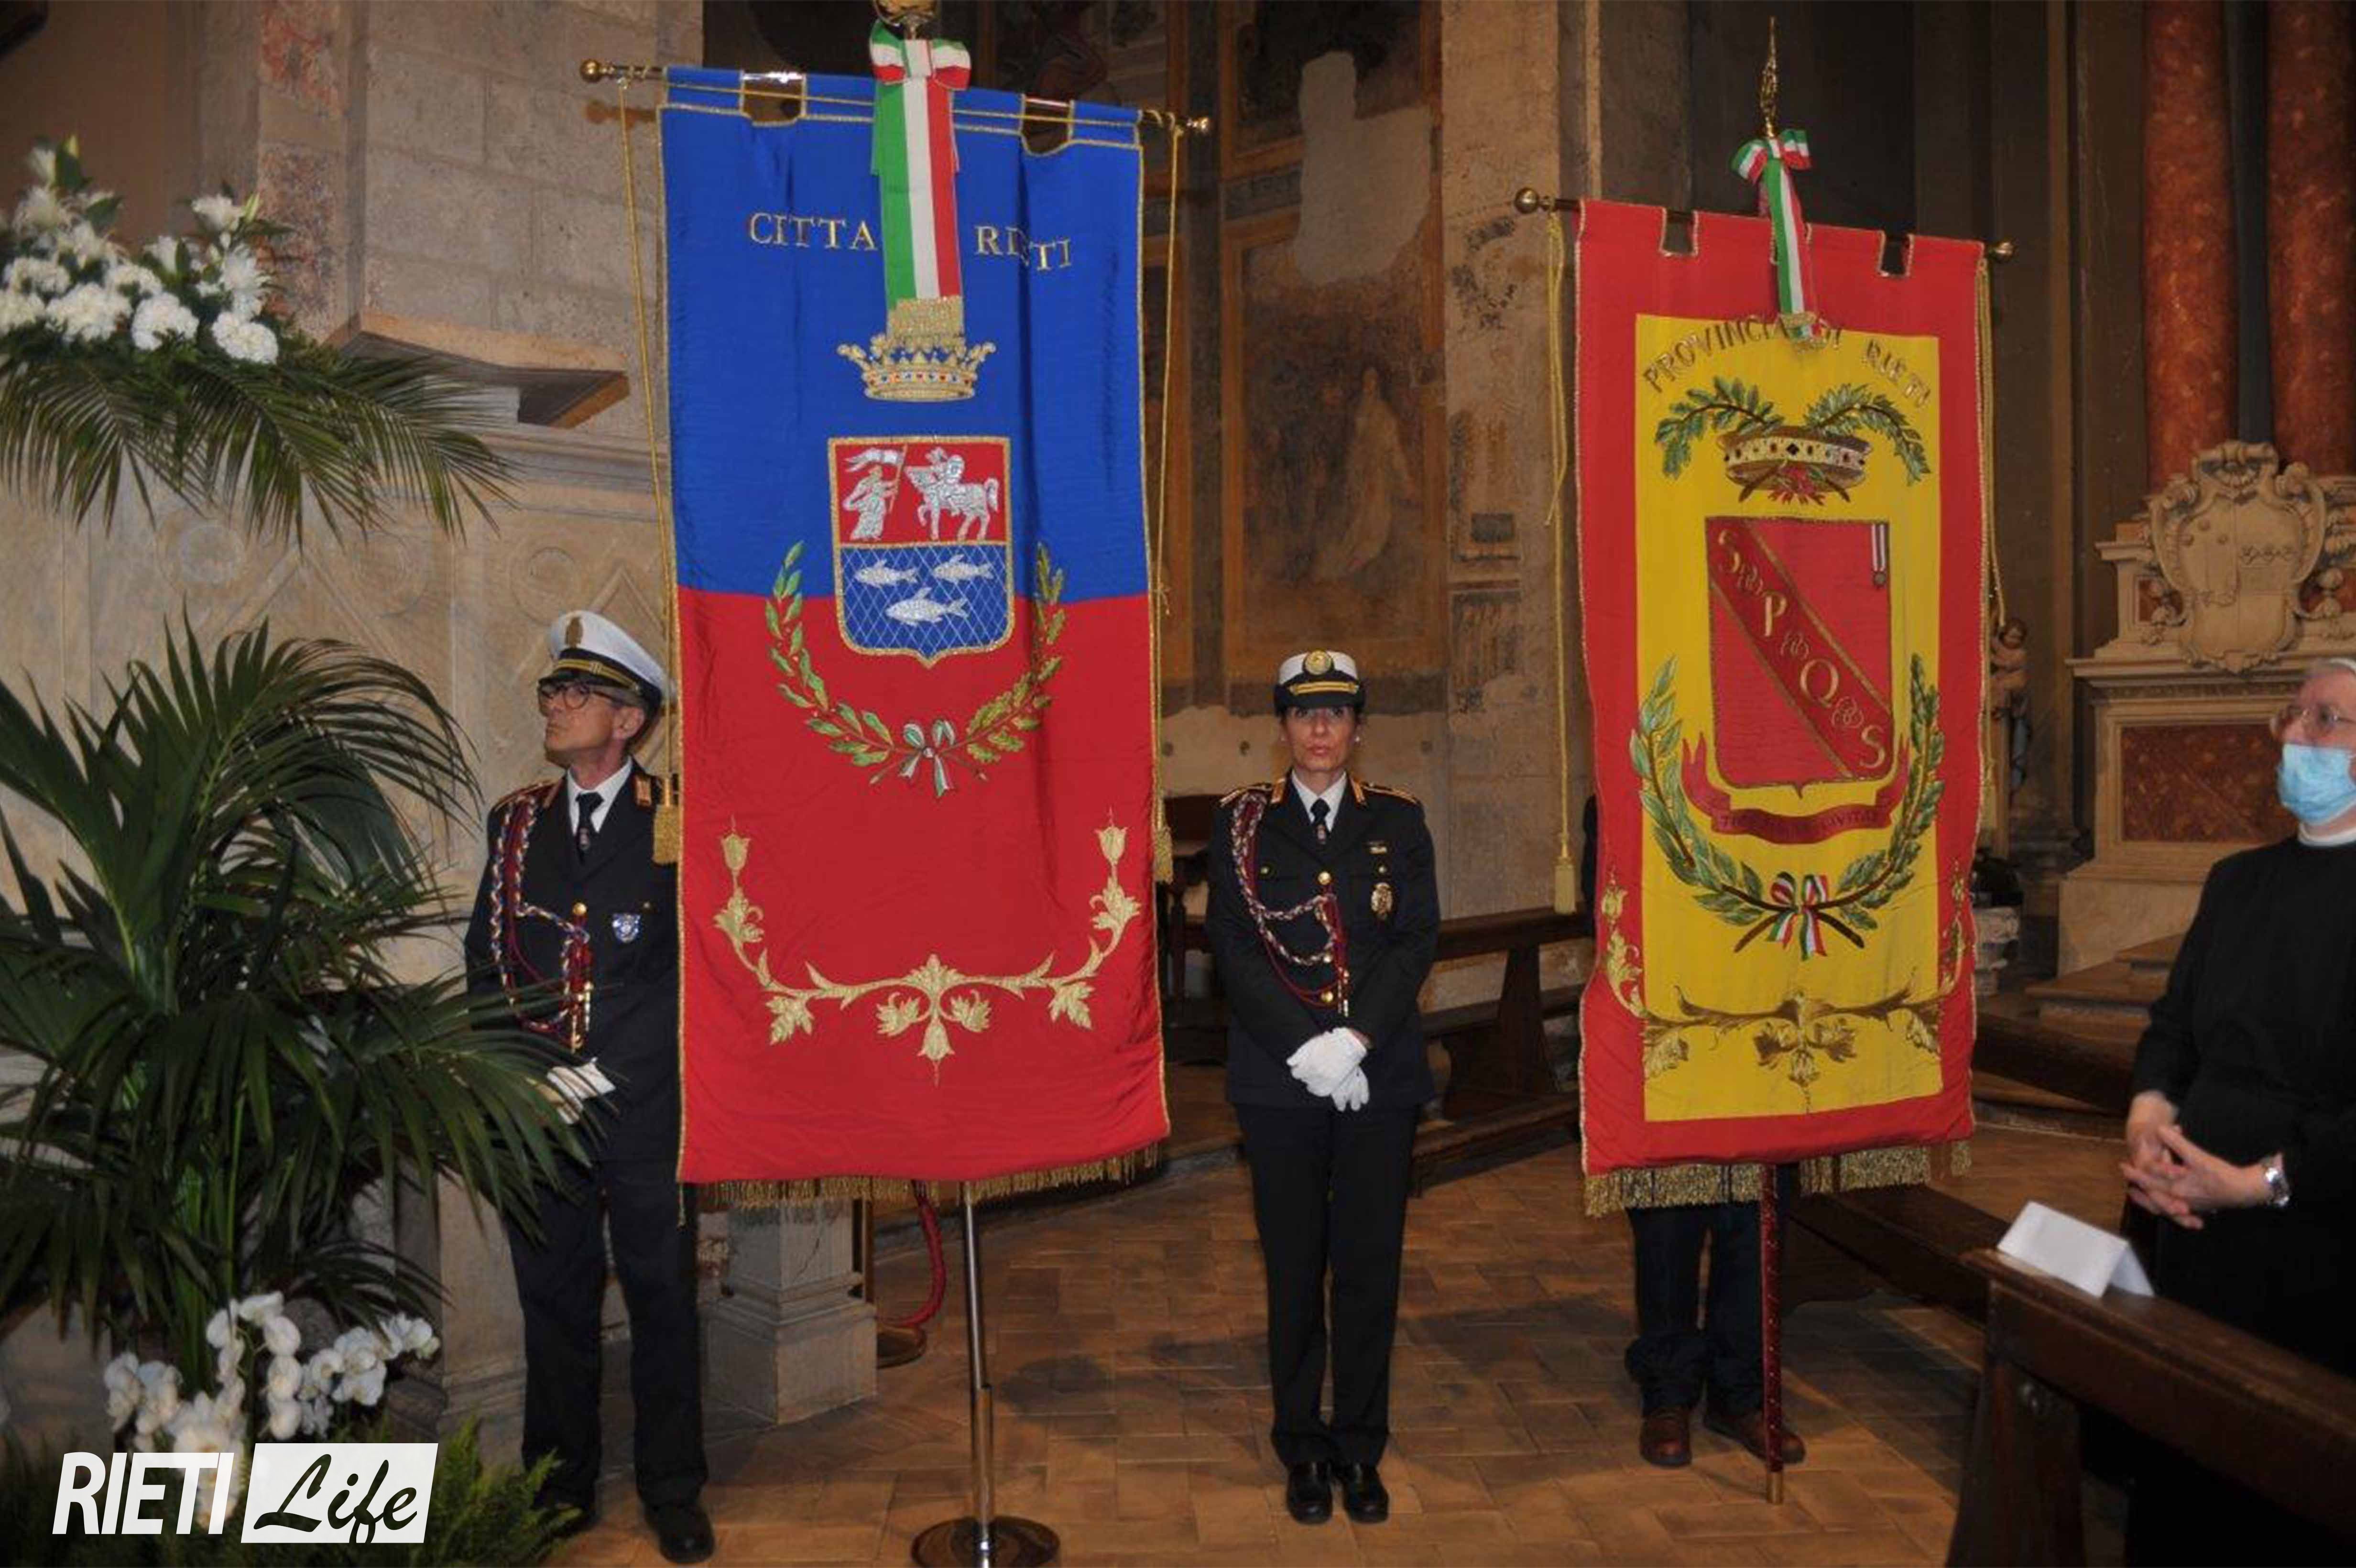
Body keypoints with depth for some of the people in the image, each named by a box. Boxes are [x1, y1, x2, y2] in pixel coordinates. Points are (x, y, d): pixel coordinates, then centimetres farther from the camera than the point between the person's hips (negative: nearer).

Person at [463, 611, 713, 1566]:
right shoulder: (516, 821, 10)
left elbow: (689, 974, -8)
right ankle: (559, 1491, 26)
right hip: (538, 1115, 4)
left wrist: (596, 1074, -12)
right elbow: (485, 959, 11)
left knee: (662, 1300, 6)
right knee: (554, 1302, 12)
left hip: (644, 1108, -3)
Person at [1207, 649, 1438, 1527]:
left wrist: (1355, 1040, -14)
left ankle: (1360, 1447, 20)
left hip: (1381, 1076, 1)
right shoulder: (1243, 823, 4)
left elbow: (1419, 939, -1)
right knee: (1295, 1269, 7)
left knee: (1371, 1264, 6)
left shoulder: (1398, 822, 7)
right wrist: (1305, 1049, -13)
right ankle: (1303, 1448, 21)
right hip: (1279, 1081, -1)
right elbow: (1234, 950, -3)